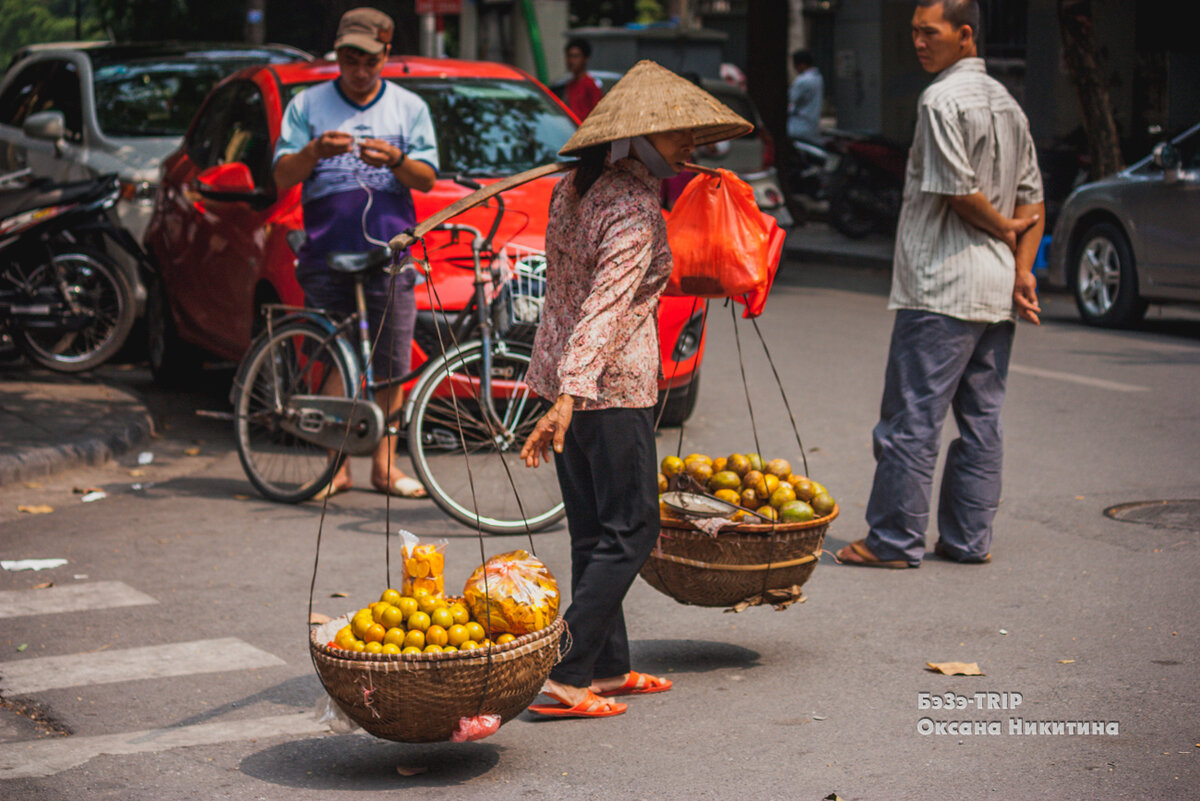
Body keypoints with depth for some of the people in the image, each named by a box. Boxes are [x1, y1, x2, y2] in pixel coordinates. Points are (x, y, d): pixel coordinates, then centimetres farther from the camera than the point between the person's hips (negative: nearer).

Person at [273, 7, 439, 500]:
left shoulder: (409, 108, 12)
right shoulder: (308, 105, 10)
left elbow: (427, 178, 5)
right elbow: (282, 178, 4)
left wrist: (395, 160, -15)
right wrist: (313, 152, -16)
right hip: (326, 255, 0)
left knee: (389, 366, 1)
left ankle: (384, 464, 10)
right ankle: (337, 467, 9)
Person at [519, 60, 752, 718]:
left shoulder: (574, 188, 9)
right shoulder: (635, 210, -18)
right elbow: (605, 308, -27)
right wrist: (568, 399, -34)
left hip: (562, 369, 9)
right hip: (611, 384, -9)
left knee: (593, 531, 15)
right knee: (630, 532, -2)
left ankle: (608, 666, 22)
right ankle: (564, 677, -6)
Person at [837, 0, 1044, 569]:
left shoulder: (942, 99, -12)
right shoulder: (1006, 103, 15)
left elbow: (958, 191, -16)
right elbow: (1032, 199, 14)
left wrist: (1005, 229, 0)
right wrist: (1022, 267, 7)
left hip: (942, 286, -9)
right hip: (996, 291, 9)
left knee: (911, 419, -3)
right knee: (980, 420, 11)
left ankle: (895, 540, 0)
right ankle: (969, 538, 15)